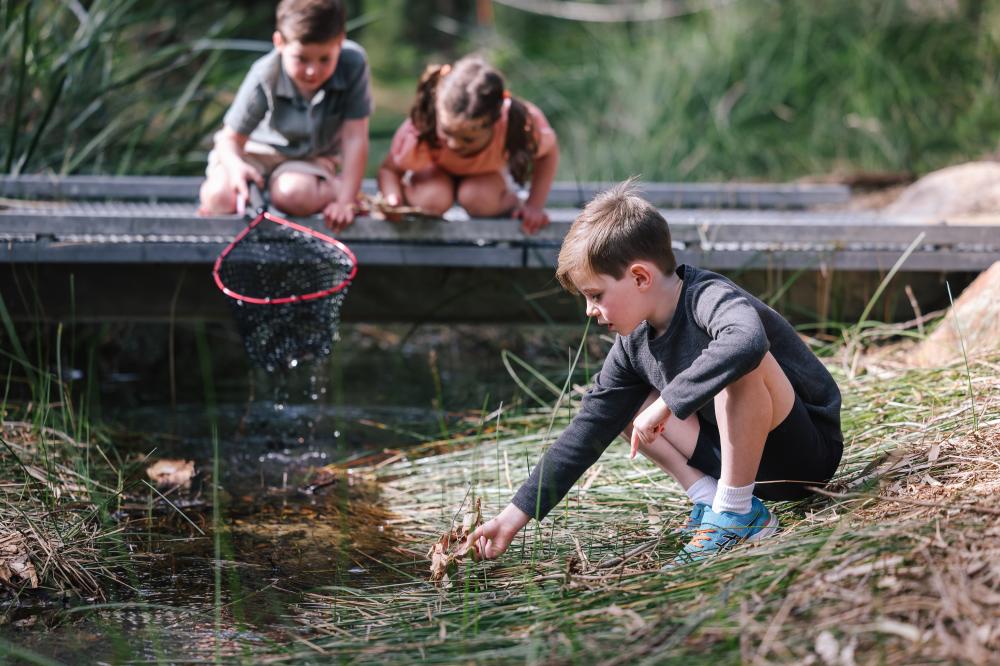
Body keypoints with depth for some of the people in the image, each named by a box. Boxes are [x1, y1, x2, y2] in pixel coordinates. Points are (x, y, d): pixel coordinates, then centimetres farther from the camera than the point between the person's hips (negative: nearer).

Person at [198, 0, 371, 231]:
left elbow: (354, 137, -24)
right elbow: (231, 139, -20)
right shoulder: (264, 79, -28)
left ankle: (335, 190, -2)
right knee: (219, 196, -27)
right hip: (259, 148, 0)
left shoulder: (353, 63, -28)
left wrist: (346, 201, -28)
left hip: (313, 156, 0)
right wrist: (235, 166, -45)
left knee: (292, 194, -34)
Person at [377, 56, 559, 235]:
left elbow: (549, 150, -17)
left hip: (486, 170, 0)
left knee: (481, 199, -34)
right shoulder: (420, 132, -42)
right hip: (436, 168, 0)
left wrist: (534, 205, -24)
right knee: (432, 198, -33)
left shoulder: (517, 125, -41)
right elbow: (389, 169, -24)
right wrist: (393, 202, -46)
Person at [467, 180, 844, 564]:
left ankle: (737, 511, -22)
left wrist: (667, 403, -40)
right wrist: (515, 516, 1)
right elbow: (587, 431, 4)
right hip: (740, 453, 8)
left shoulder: (711, 299, -23)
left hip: (809, 451, -8)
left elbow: (747, 343, -48)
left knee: (739, 362, -34)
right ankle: (710, 500, -6)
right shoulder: (633, 343, 1)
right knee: (623, 404, 6)